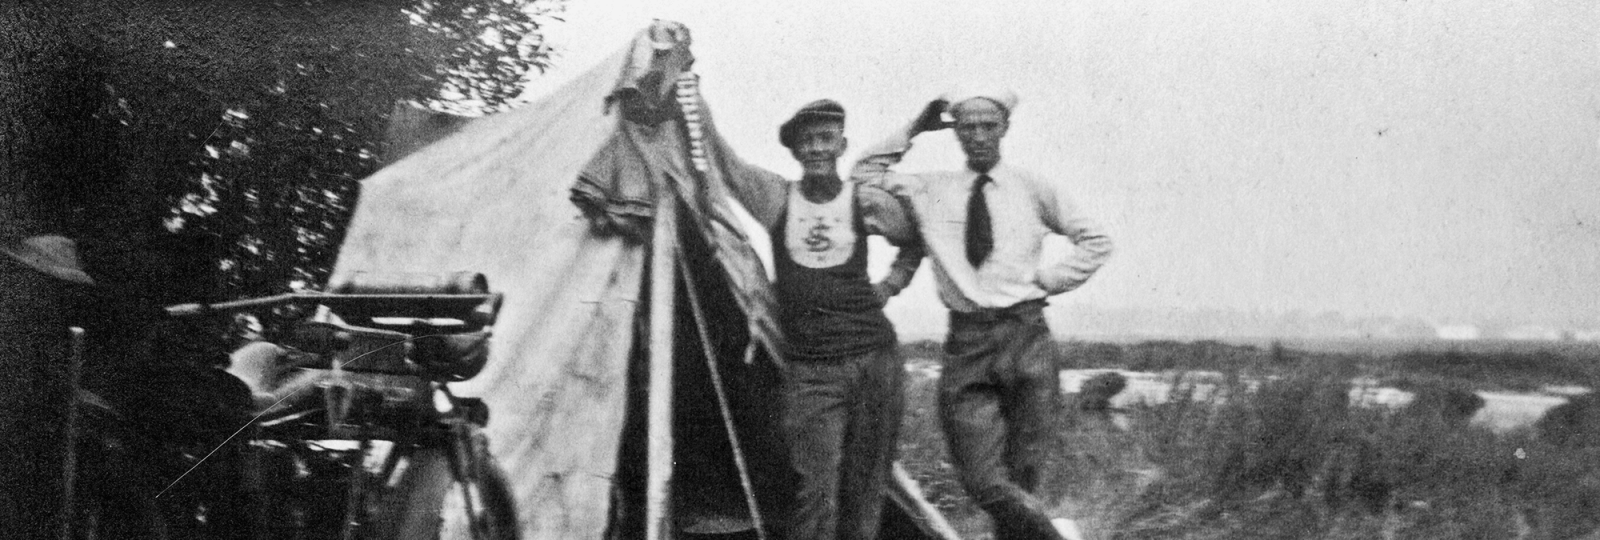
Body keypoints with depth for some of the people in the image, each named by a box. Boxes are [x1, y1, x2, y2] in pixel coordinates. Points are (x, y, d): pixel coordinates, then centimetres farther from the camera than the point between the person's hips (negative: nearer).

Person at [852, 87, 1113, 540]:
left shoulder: (1034, 189, 8)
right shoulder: (930, 190, 10)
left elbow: (1095, 243, 15)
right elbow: (863, 175, 15)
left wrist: (1047, 279, 3)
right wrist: (914, 130, 8)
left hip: (1026, 337, -1)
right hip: (966, 345, 1)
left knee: (1022, 477, 1)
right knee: (982, 481, -8)